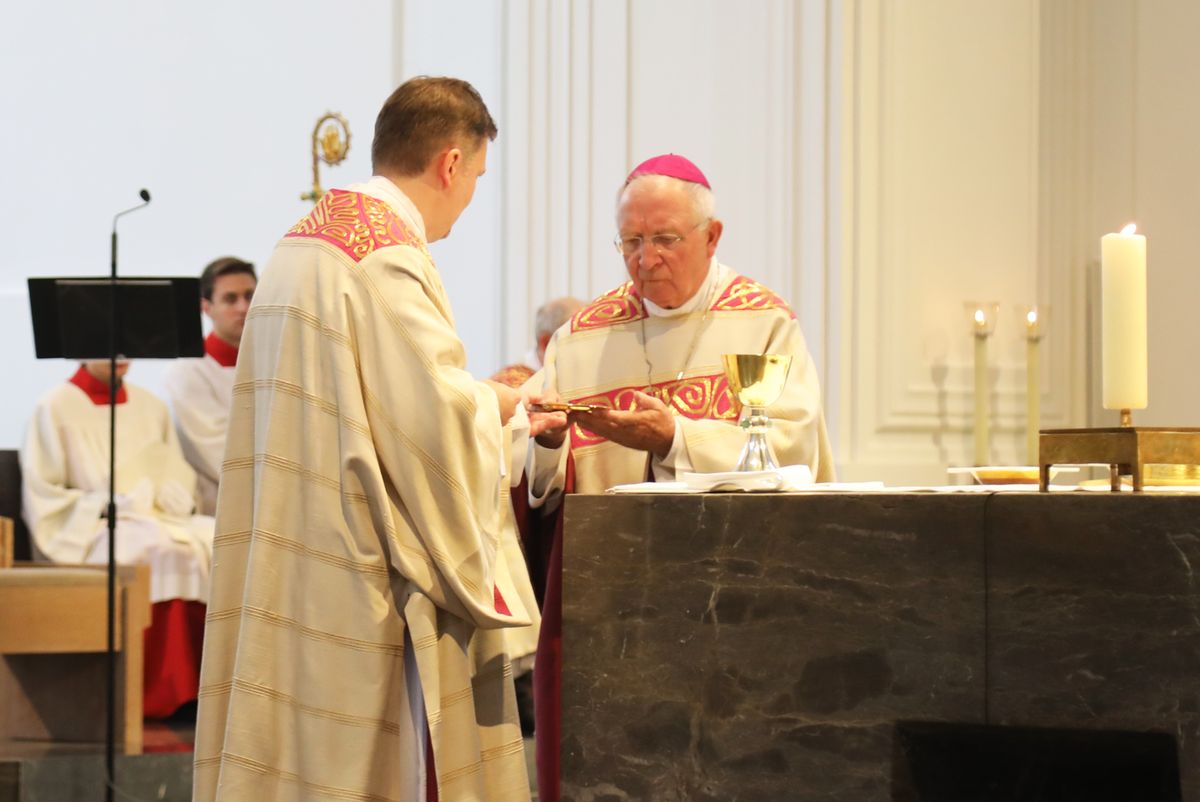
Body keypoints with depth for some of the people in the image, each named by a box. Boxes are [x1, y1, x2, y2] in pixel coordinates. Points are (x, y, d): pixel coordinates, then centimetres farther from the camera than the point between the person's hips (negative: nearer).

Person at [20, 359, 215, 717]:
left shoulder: (152, 407, 18)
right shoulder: (55, 409, 3)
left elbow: (182, 485, 16)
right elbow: (43, 498, -3)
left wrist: (154, 497, -6)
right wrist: (104, 505, -15)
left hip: (156, 519, 5)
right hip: (86, 536, -5)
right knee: (157, 548, -35)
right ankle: (159, 692, -34)